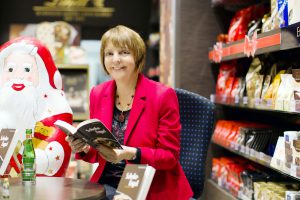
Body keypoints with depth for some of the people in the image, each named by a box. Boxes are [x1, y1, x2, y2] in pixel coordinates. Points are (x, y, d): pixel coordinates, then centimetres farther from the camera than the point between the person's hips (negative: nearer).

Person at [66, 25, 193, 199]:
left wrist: (132, 154, -24)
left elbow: (170, 156, -8)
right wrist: (84, 148, -11)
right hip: (107, 184, 4)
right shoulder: (97, 94, 4)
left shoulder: (163, 95, -10)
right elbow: (98, 154, 12)